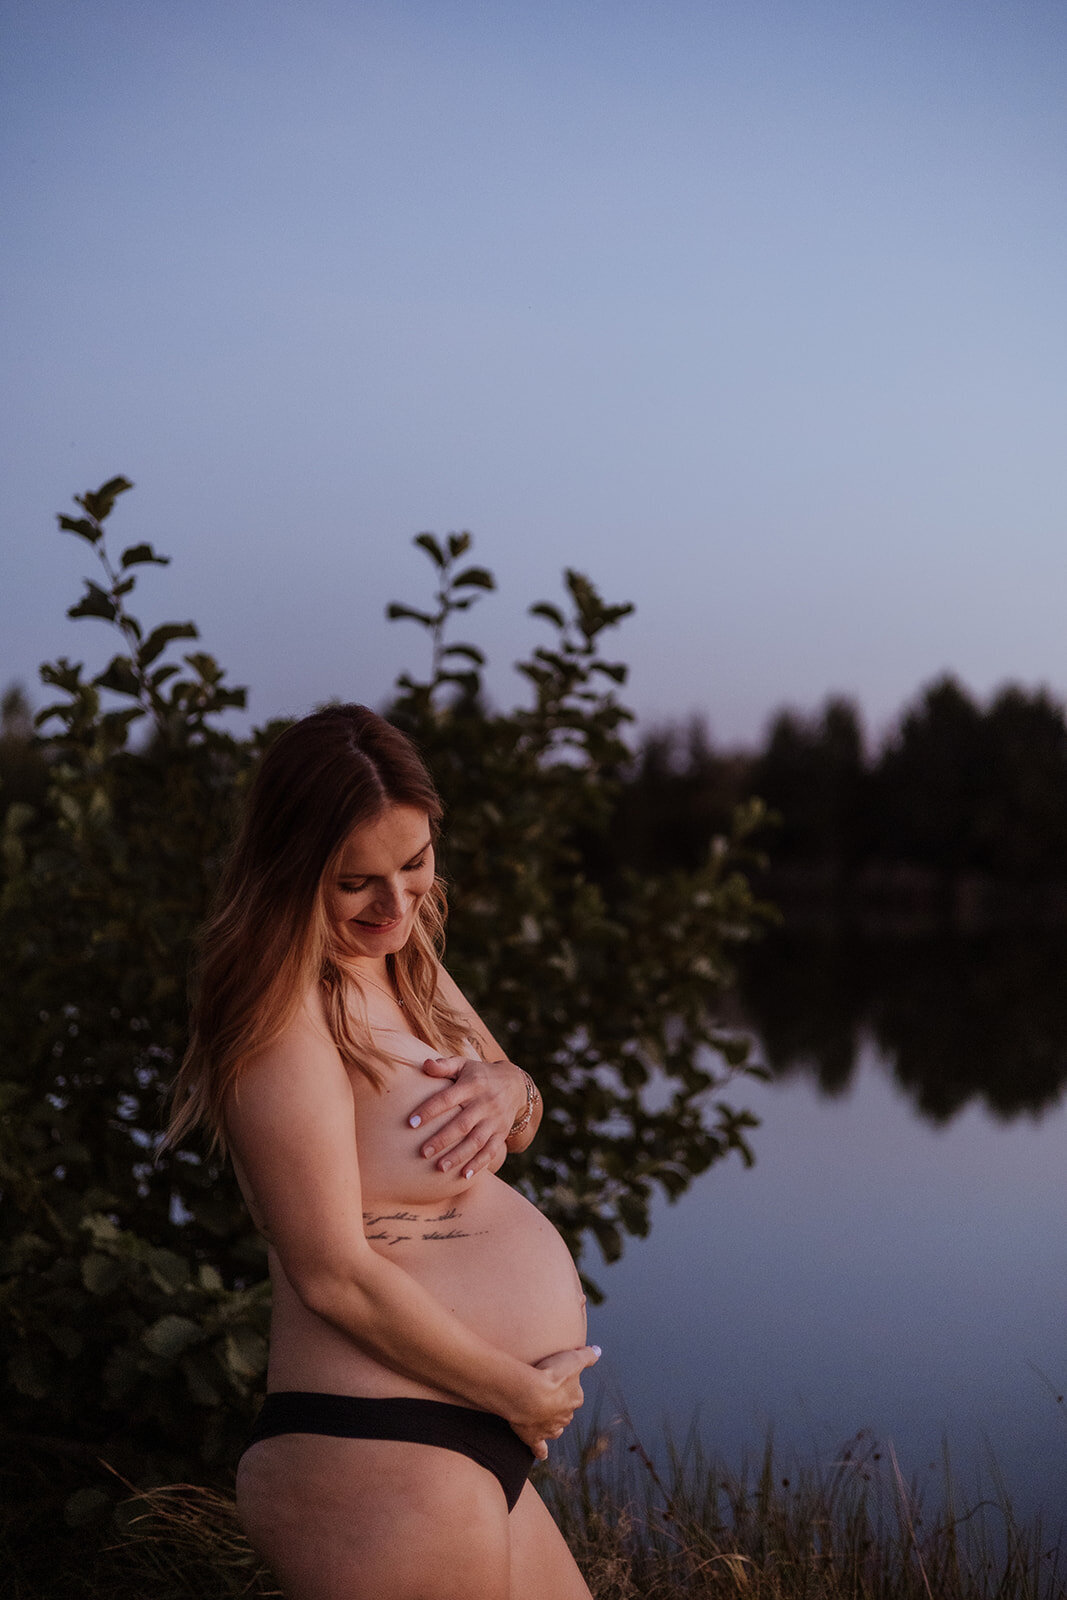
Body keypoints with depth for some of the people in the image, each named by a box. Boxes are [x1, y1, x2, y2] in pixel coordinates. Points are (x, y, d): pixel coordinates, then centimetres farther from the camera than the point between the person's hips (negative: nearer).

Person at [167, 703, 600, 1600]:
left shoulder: (401, 958, 9)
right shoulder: (287, 1018, -19)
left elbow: (518, 1132, 20)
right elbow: (333, 1275, -22)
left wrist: (507, 1089, -5)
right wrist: (522, 1393, -13)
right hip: (383, 1463, -9)